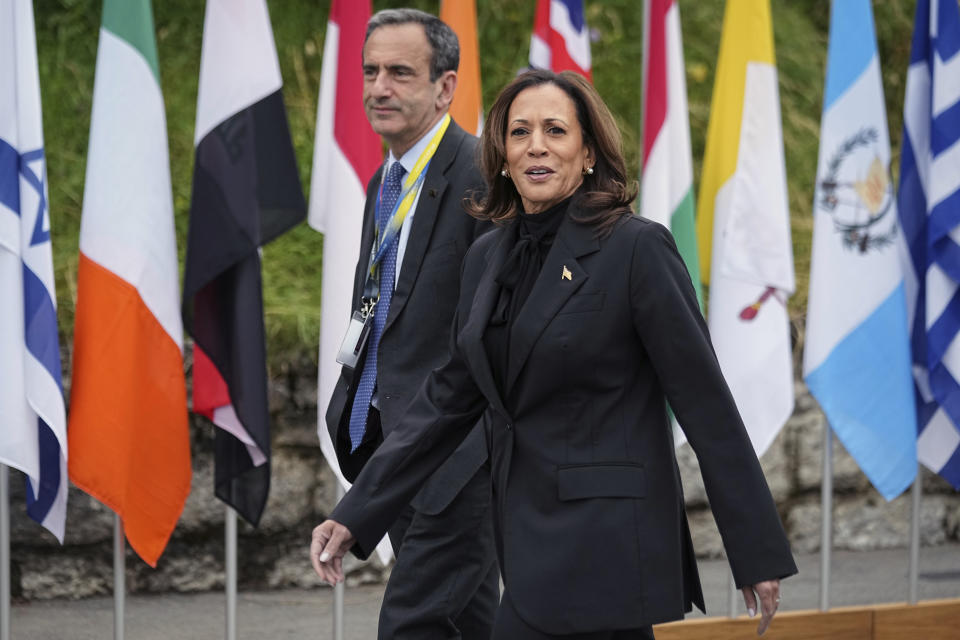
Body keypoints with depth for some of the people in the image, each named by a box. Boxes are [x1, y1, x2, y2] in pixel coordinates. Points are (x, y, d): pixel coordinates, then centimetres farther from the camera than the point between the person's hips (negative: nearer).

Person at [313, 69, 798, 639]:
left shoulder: (638, 248, -10)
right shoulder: (488, 258, 11)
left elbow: (704, 402, -10)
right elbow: (450, 398, 16)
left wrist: (758, 553, -11)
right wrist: (355, 514, 10)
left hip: (603, 542, -7)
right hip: (533, 536, 7)